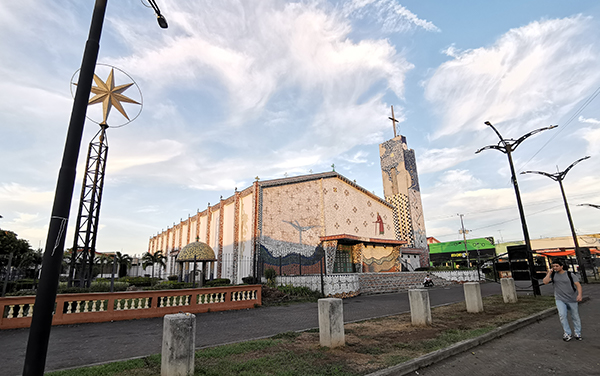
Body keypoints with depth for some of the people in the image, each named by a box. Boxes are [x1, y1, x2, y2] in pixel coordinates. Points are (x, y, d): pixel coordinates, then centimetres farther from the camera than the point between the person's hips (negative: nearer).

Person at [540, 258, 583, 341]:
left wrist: (579, 294, -24)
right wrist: (549, 272, -10)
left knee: (575, 317, 11)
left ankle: (578, 334, 28)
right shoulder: (553, 275, 1)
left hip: (572, 299, -1)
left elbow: (578, 285, -9)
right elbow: (545, 282, -11)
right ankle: (568, 333, 0)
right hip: (560, 299, 1)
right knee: (562, 315, -13)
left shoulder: (570, 274, -5)